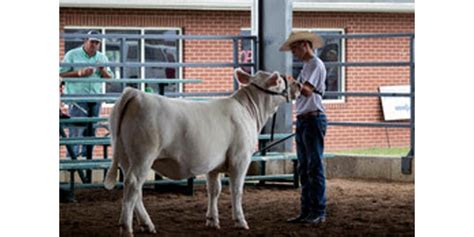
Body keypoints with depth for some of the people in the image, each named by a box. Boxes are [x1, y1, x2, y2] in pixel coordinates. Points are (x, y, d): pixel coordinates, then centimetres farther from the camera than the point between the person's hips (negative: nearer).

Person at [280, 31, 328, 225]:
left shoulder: (316, 65, -9)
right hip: (302, 119, 10)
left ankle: (319, 212, -7)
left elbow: (307, 90, -21)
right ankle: (306, 211, 15)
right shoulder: (306, 66, 20)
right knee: (304, 169, 11)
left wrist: (292, 83, -28)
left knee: (315, 167, -8)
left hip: (313, 119, -10)